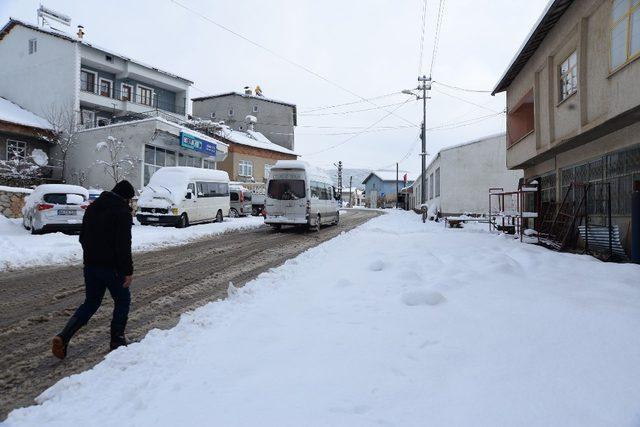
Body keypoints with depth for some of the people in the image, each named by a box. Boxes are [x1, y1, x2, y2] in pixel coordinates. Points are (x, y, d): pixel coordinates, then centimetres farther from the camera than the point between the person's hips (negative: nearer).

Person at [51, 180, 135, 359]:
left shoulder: (93, 207, 12)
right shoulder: (122, 211, -15)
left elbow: (83, 237, 18)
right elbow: (124, 245, -20)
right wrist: (128, 271, -17)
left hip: (90, 264, 7)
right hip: (111, 266, -7)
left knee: (90, 303, 17)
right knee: (122, 300, 12)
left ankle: (63, 337, 2)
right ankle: (117, 340, 18)